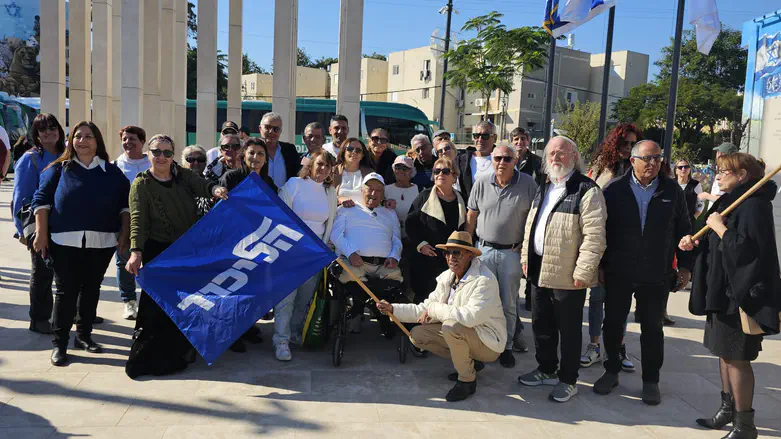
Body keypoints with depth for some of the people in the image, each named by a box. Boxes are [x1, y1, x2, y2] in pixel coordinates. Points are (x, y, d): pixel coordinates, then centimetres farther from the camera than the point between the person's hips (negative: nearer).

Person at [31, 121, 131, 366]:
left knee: (91, 289, 10)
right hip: (65, 242, -2)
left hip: (101, 243, 2)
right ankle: (60, 343, 7)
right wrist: (41, 233, -5)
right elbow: (41, 199, 3)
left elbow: (125, 203, 7)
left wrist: (124, 234, 0)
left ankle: (84, 335, 24)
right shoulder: (59, 169, 5)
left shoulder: (112, 172, 8)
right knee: (66, 291, -1)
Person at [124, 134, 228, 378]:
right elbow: (138, 221, -16)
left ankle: (176, 354, 30)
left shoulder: (183, 176, 4)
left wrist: (215, 189, -37)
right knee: (158, 304, -5)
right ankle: (147, 359, 9)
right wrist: (136, 252, -30)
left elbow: (202, 185, -13)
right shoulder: (141, 184, -7)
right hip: (158, 252, -4)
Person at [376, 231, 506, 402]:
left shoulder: (484, 280, -24)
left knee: (451, 325, -34)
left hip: (488, 342, -8)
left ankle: (467, 380, -11)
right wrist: (393, 309, -8)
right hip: (462, 335, 8)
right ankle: (469, 363, 9)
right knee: (417, 334, -1)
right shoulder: (447, 277, 0)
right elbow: (425, 309, 2)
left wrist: (435, 309, -26)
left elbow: (470, 316, -38)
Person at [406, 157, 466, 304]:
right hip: (427, 258, -3)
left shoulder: (460, 199, 11)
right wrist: (420, 244, -10)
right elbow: (410, 223, -2)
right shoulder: (425, 197, 0)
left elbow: (464, 226, 19)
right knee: (424, 295, 0)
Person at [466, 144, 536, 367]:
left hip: (513, 252, -2)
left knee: (508, 303, 9)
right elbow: (471, 217, 6)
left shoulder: (528, 184, -7)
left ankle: (506, 346, 23)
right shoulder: (481, 184, 0)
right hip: (484, 249, 2)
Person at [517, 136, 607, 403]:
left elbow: (594, 236, -18)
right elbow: (530, 225, 20)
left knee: (568, 330, 6)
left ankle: (568, 380, 21)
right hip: (540, 271, 8)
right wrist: (526, 258, 14)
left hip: (567, 275, -8)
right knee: (541, 325, 18)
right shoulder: (544, 189, 14)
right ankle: (546, 370, 36)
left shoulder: (587, 190, -13)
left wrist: (582, 272, -20)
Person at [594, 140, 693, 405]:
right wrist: (600, 264, -1)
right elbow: (601, 229, 0)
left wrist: (685, 265, 3)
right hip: (618, 273, 0)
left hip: (656, 275, 0)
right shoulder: (614, 190, -2)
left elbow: (683, 230, 6)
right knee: (613, 324, 10)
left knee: (652, 328, 10)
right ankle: (611, 372, 28)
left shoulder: (672, 191, 1)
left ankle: (650, 381, 24)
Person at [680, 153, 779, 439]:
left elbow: (746, 249, -25)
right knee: (724, 353, 17)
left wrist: (719, 227, -15)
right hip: (723, 289, 10)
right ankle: (728, 409, 30)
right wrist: (695, 242, 3)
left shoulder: (754, 205, -16)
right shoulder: (730, 201, 14)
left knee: (737, 358, -2)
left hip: (741, 294, -10)